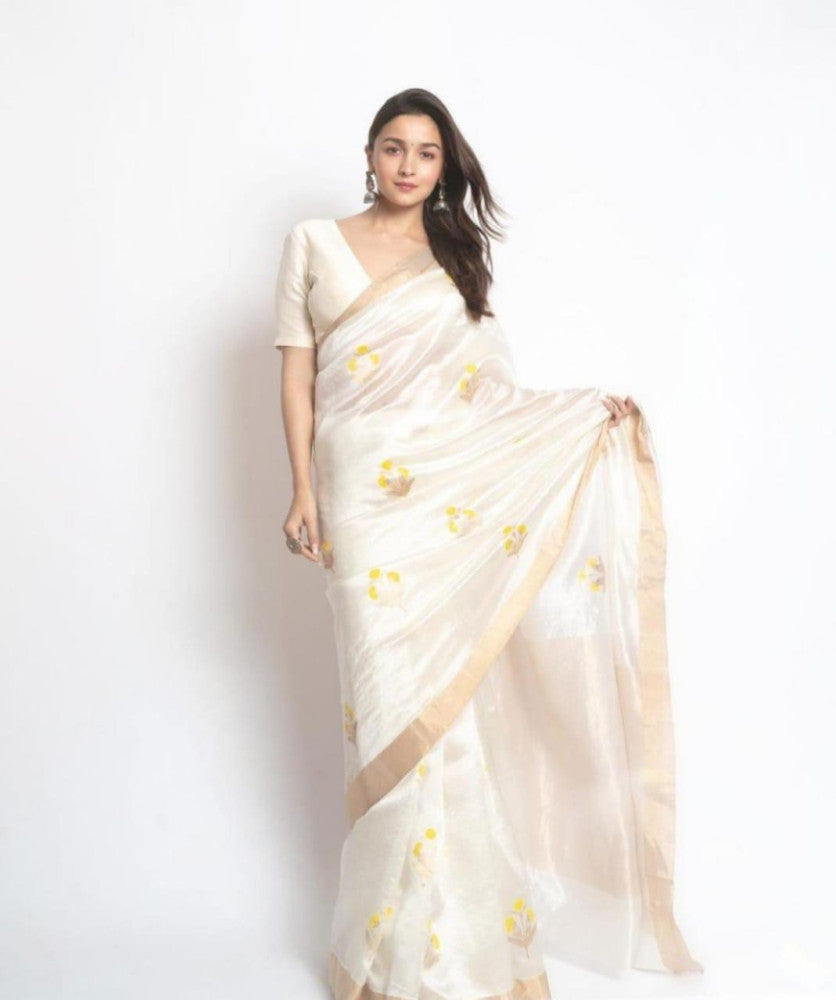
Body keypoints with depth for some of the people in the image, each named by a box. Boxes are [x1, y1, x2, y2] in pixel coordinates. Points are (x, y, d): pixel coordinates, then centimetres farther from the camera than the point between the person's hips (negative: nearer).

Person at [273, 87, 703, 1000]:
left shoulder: (456, 258, 16)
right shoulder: (314, 244, 11)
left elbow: (487, 388, 11)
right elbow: (296, 374, 7)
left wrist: (591, 412, 1)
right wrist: (302, 491, -2)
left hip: (457, 491, 2)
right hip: (365, 495, -1)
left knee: (454, 693, 0)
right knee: (396, 695, -2)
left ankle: (458, 922, 17)